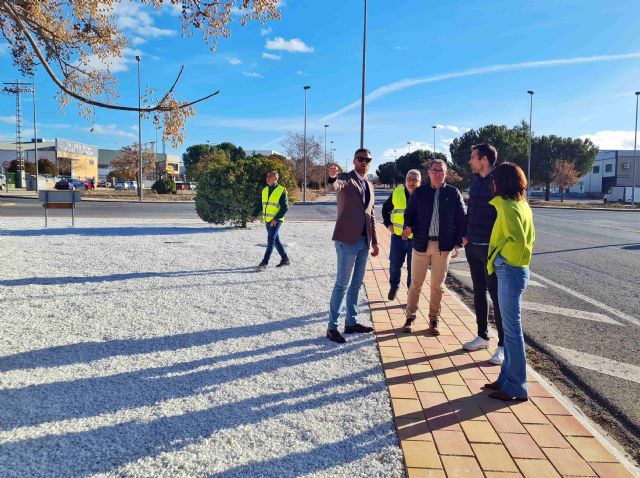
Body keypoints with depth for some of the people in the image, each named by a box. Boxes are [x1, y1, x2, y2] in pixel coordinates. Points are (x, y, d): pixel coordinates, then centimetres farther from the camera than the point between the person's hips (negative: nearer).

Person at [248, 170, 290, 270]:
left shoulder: (281, 191, -9)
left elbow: (285, 207, -13)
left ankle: (264, 263, -11)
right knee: (276, 240, 13)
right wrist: (254, 215, 0)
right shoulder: (265, 190, 11)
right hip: (267, 220, 7)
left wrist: (276, 219, -21)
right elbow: (260, 205, 14)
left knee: (270, 240, -12)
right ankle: (285, 259, 25)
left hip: (276, 221, -7)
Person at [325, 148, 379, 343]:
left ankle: (351, 322, 24)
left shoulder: (369, 185, 16)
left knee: (356, 283, 13)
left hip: (364, 241, 7)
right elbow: (332, 187, -29)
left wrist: (374, 241, 17)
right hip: (347, 240, -7)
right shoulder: (345, 178, -5)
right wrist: (332, 177, -52)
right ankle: (332, 326, 4)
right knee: (342, 284, -5)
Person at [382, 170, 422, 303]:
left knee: (413, 269, 7)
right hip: (397, 237, 2)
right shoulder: (396, 193, -1)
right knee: (394, 266, 12)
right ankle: (393, 287, 36)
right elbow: (385, 208, 14)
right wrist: (388, 224, 5)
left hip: (416, 239, -2)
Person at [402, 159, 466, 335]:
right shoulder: (419, 192, 4)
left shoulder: (453, 193, 2)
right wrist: (408, 227, -12)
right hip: (421, 243, 0)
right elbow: (409, 213, 9)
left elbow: (461, 219, 2)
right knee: (416, 283, 7)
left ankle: (434, 320, 20)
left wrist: (457, 243, -3)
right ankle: (410, 316, 21)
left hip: (443, 246, 0)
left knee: (438, 285, 8)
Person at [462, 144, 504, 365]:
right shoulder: (476, 182, 11)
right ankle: (482, 336, 28)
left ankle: (503, 345, 7)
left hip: (490, 249, -8)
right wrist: (465, 235, 11)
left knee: (497, 296, -2)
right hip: (473, 247, 8)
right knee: (478, 292, 15)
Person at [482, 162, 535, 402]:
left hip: (509, 272, -10)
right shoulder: (521, 204, 12)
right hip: (515, 270, 10)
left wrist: (500, 256, -10)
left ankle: (516, 387, 9)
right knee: (510, 328, 16)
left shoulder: (508, 207, -16)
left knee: (512, 330, -1)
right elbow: (528, 236, 18)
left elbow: (518, 240, -24)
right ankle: (507, 378, 26)